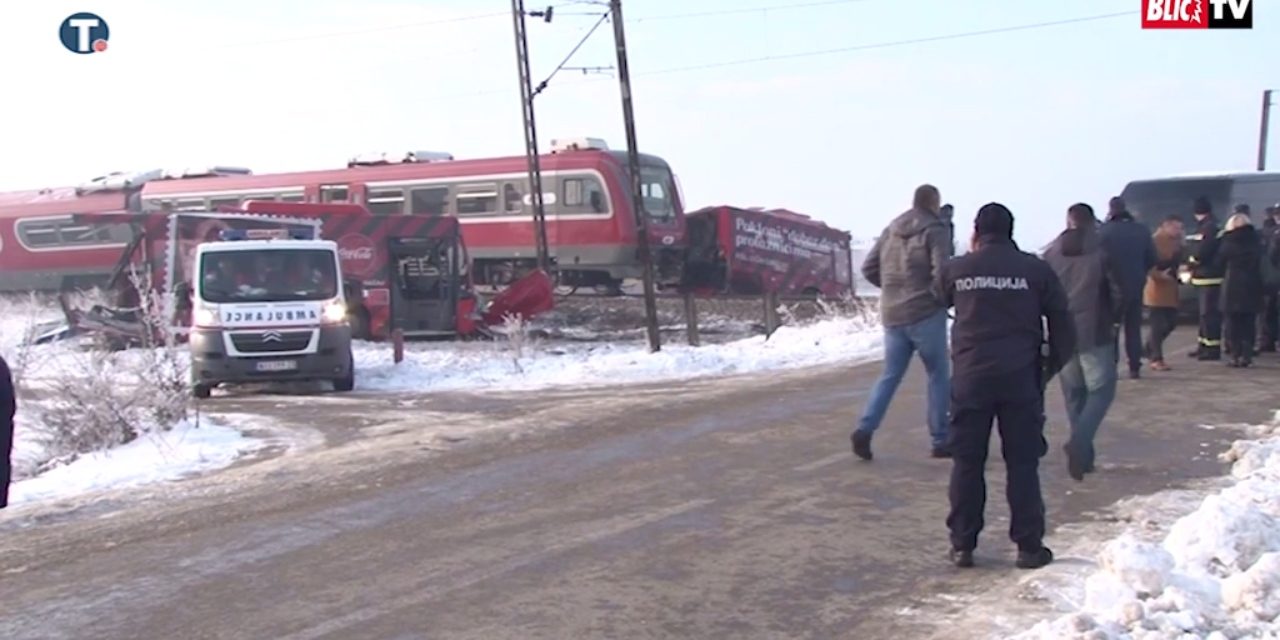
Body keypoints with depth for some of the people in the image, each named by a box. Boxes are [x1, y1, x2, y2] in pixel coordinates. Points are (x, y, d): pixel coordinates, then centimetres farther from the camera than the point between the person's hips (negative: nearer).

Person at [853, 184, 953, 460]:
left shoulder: (891, 230, 11)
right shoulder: (935, 229, -8)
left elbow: (869, 268, 11)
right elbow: (941, 273, -18)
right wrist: (942, 297, 0)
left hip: (892, 315, 5)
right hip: (926, 314, -5)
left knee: (890, 375, 12)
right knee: (939, 376, 7)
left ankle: (865, 429, -5)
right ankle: (940, 440, 8)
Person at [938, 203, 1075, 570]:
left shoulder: (956, 269, 3)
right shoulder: (1035, 270, 2)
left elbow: (940, 301, 24)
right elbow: (1062, 324, 4)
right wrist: (1051, 366, 16)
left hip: (970, 377, 1)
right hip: (1020, 378, 0)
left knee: (967, 462, 8)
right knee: (1022, 464, 5)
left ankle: (962, 545, 11)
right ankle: (1029, 547, 7)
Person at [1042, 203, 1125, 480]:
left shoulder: (1051, 254, 1)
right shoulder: (1102, 253, -9)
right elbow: (1119, 294, -7)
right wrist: (1111, 319, 11)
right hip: (1095, 334, -4)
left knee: (1073, 394, 15)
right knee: (1101, 390, 5)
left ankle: (1082, 453, 18)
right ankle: (1080, 442, -17)